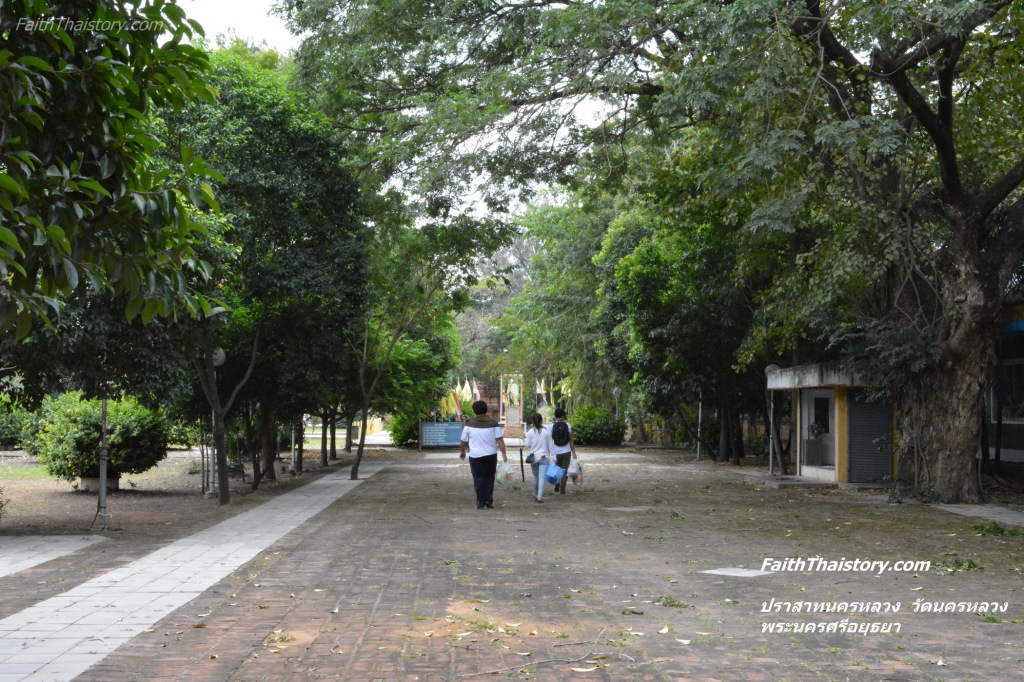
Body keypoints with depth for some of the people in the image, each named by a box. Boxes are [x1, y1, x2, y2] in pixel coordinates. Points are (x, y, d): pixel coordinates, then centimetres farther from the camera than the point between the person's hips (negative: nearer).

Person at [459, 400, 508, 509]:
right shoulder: (493, 423, -2)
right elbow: (499, 440, -7)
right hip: (491, 455, 1)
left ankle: (481, 503, 4)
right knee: (489, 477, 17)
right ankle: (488, 501, 9)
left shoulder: (469, 424, -3)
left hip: (475, 456, -1)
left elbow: (463, 441, 4)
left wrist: (462, 452, 20)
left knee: (479, 479, 4)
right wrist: (504, 454, -5)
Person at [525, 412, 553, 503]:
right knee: (542, 477, -7)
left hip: (533, 457, 2)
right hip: (544, 457, -2)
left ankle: (535, 494, 31)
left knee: (535, 477, 17)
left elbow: (527, 445, 0)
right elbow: (550, 446, 0)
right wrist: (553, 457, 6)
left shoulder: (530, 432, -4)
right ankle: (540, 496, -16)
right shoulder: (546, 432, -4)